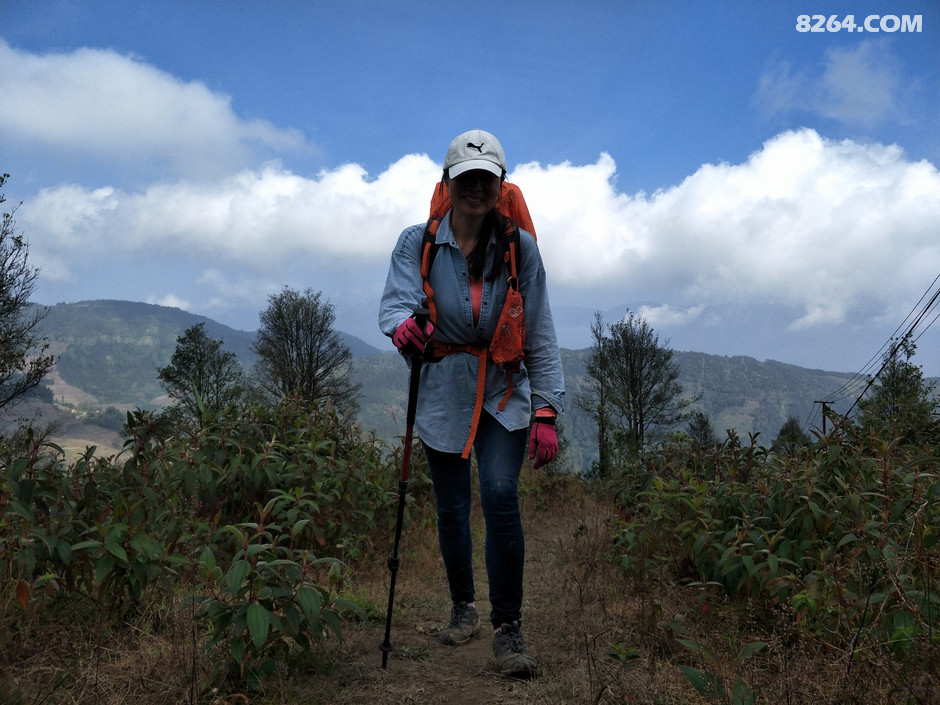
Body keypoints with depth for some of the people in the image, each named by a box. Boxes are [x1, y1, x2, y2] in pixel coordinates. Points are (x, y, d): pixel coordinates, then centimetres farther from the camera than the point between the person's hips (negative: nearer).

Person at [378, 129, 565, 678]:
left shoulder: (519, 247, -3)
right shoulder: (419, 242, -2)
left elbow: (541, 335, -2)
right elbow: (395, 299, -17)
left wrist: (546, 411, -8)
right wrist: (402, 324, -42)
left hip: (505, 393, -1)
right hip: (443, 392, 1)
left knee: (501, 496, -18)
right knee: (452, 510, 8)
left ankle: (509, 628, -2)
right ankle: (464, 608, 33)